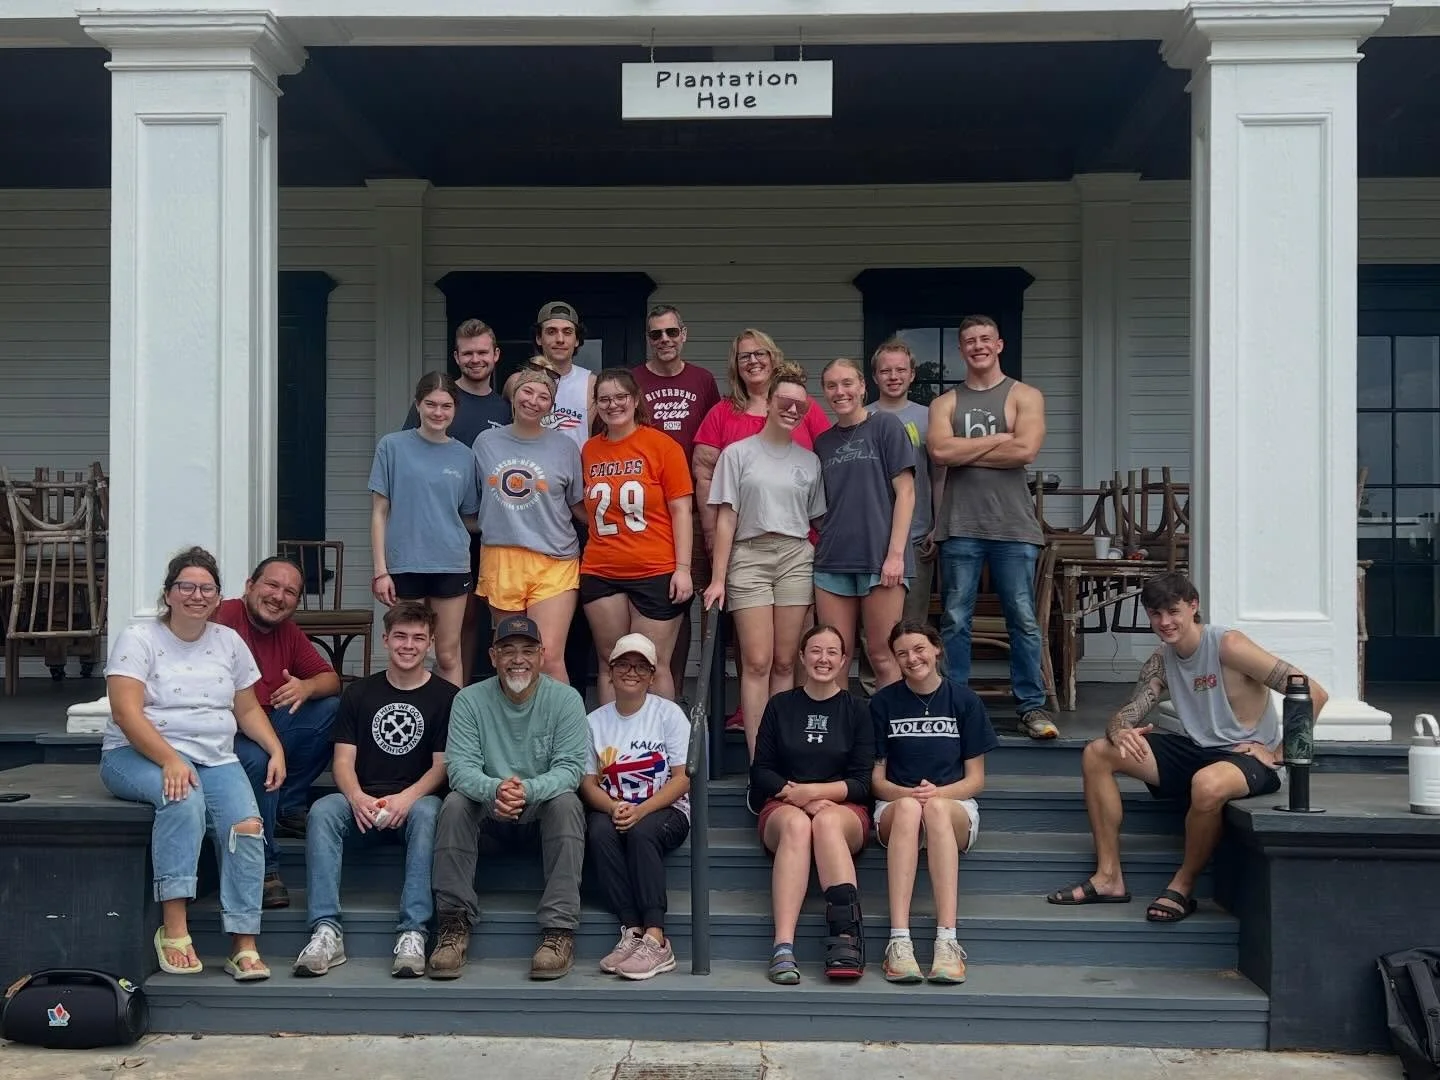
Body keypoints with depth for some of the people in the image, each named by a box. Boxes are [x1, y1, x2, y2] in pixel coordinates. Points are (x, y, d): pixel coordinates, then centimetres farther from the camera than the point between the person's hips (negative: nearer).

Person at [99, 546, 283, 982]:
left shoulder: (229, 641, 14)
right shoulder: (138, 639, -2)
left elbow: (248, 708, 18)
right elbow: (127, 713, -13)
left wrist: (276, 749, 0)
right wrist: (170, 760, -26)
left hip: (215, 758, 4)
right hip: (141, 754, -4)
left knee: (246, 824, -24)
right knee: (185, 799, -37)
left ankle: (244, 946, -22)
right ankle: (174, 929, -35)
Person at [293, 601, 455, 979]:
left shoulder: (446, 696, 5)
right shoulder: (359, 693, 13)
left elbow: (442, 765, -1)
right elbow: (343, 760, 6)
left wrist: (407, 798, -20)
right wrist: (357, 797, -16)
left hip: (416, 801, -2)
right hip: (363, 803, 2)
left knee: (427, 813, -37)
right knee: (322, 811, -29)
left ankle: (413, 933, -42)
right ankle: (327, 932, -35)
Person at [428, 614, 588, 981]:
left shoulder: (565, 699, -6)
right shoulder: (469, 700, -4)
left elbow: (570, 768, -16)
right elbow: (460, 765, -15)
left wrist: (527, 790, -37)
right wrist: (494, 790, -38)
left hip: (543, 812, -1)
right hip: (488, 816, 1)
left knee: (567, 803, -31)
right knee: (455, 803, -28)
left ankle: (560, 931, -33)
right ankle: (454, 925, -23)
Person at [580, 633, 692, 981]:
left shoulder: (668, 713, 1)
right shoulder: (596, 721, 9)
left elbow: (683, 779, -6)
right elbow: (588, 782, 4)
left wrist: (641, 811, -20)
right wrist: (614, 808, -18)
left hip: (666, 811, -2)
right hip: (615, 810, 3)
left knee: (642, 831, -35)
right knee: (599, 831, -32)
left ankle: (655, 939, -39)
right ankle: (632, 931, -35)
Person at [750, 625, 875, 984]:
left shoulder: (856, 711, 12)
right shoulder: (780, 706, 15)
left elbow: (862, 783, 4)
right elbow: (761, 772, 10)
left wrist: (815, 791, -12)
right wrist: (793, 793, -9)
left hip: (844, 809, 0)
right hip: (783, 806, 0)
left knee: (826, 822, -37)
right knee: (796, 825, -36)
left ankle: (847, 937, -50)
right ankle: (783, 948, -49)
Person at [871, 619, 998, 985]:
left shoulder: (964, 701, 6)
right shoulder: (883, 702, 8)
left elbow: (975, 779, 5)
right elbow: (876, 777, 7)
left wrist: (939, 793, -16)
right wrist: (904, 793, -15)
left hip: (954, 808, 0)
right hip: (895, 809, 0)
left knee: (936, 807, -38)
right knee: (908, 807, -38)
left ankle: (947, 942, -46)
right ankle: (899, 941, -48)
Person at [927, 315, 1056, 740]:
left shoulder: (1025, 397, 7)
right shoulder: (945, 403, 12)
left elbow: (1026, 450, -11)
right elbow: (940, 451, -7)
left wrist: (963, 452, -6)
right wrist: (997, 439, -7)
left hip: (1013, 526, -1)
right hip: (960, 526, 1)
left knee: (1023, 621, 1)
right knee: (955, 620, 3)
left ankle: (1032, 706, 9)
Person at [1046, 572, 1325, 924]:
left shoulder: (1227, 645, -17)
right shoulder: (1162, 659, 5)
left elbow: (1314, 693, -19)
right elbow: (1127, 714, 2)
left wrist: (1278, 754, -18)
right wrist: (1119, 733, -24)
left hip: (1247, 757, -7)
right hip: (1193, 749, 8)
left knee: (1208, 784, -42)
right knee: (1096, 754, -3)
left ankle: (1183, 887, -16)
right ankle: (1108, 877, -4)